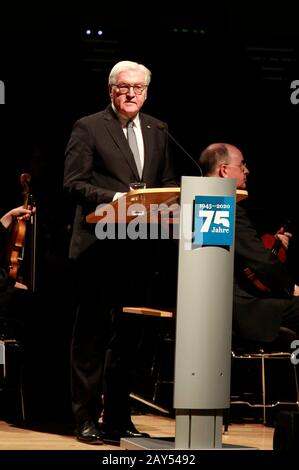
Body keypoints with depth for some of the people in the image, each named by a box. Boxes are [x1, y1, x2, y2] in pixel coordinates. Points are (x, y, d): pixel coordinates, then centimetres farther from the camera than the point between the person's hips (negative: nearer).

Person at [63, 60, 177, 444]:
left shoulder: (157, 131, 15)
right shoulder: (89, 128, -2)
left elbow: (167, 183, 19)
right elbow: (73, 184, -8)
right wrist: (114, 198, -22)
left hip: (140, 249, 5)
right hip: (99, 246, -5)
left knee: (127, 334, 10)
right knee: (92, 334, 0)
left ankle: (118, 419, 18)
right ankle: (87, 419, 5)